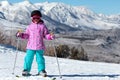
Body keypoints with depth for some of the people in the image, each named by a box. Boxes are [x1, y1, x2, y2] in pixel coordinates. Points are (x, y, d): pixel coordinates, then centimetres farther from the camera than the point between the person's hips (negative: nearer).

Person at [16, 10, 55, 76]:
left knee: (40, 58, 1)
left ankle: (41, 70, 11)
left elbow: (46, 35, 6)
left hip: (40, 47, -1)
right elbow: (27, 35, 14)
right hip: (30, 46, 1)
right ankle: (26, 70, 12)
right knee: (28, 58, 0)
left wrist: (50, 36, -13)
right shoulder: (30, 26, 11)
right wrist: (21, 35, -2)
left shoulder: (42, 26, 6)